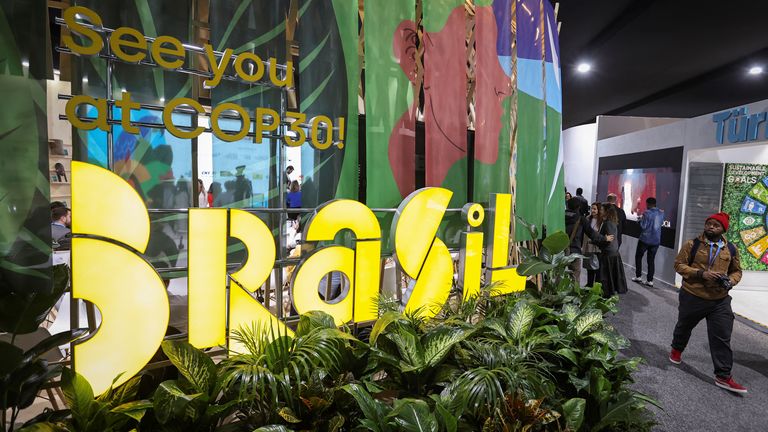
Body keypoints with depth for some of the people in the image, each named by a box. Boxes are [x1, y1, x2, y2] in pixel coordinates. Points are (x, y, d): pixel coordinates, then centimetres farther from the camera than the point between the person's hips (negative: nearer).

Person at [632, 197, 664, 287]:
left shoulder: (647, 213, -15)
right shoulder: (661, 213, 4)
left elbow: (643, 226, -17)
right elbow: (661, 223, 18)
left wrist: (641, 219, 0)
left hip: (645, 239, -5)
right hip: (656, 240, 5)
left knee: (638, 256, 12)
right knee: (651, 260, 9)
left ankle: (638, 276, 11)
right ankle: (650, 280, 8)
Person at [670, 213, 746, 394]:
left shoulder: (731, 249, 2)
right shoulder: (692, 244, -8)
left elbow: (737, 271, 14)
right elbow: (679, 264, -8)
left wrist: (730, 281, -8)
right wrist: (701, 273, -21)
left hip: (720, 300, 2)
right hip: (692, 297, -2)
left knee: (722, 338, 1)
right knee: (684, 326, 19)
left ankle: (723, 376, 9)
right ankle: (676, 350, 47)